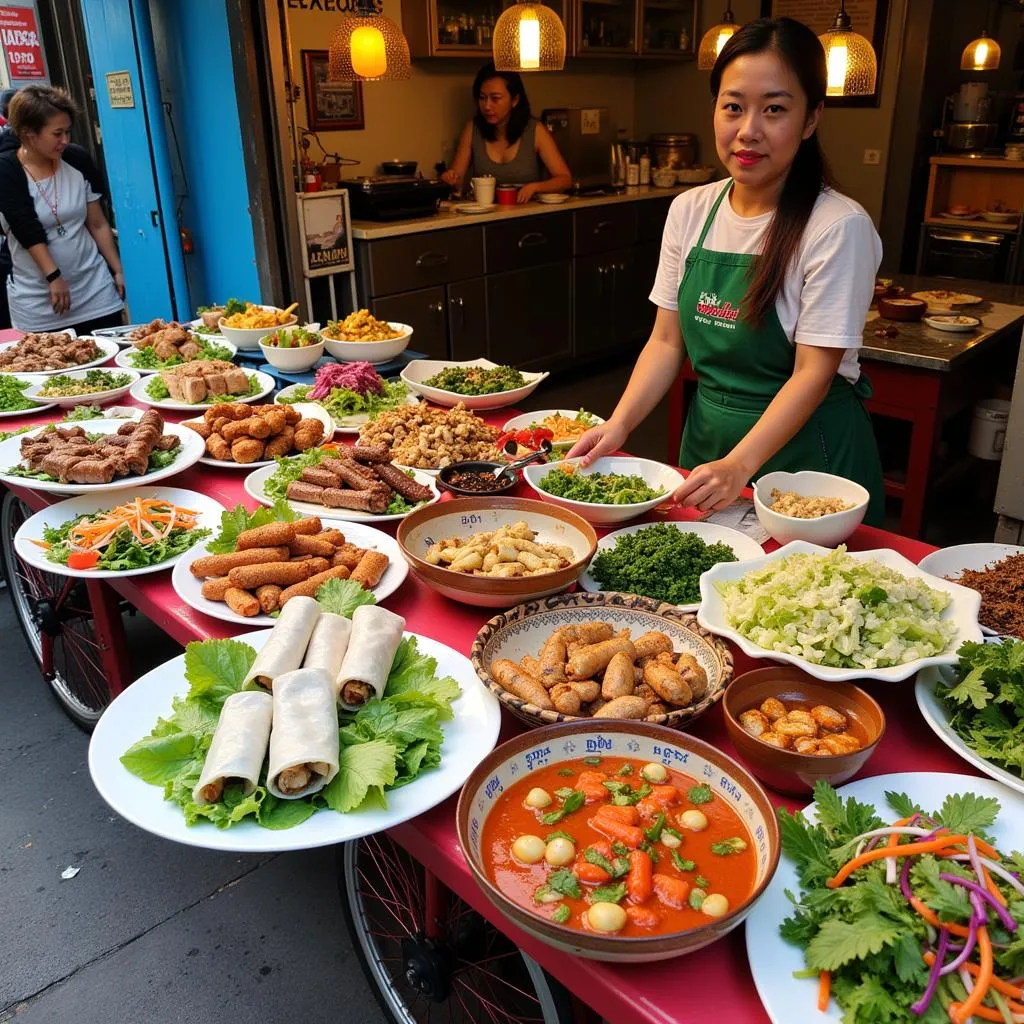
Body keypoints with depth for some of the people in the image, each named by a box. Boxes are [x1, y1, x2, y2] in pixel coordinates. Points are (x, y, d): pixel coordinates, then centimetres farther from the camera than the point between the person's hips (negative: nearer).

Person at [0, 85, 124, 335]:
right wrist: (54, 277, -20)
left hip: (95, 291, 3)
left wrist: (118, 271, 5)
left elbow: (98, 224, 6)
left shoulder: (78, 160, 1)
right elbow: (27, 230, -14)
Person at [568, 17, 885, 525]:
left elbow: (813, 372, -19)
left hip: (805, 446, -4)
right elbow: (666, 341, 1)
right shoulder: (689, 211, -1)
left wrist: (739, 466, -30)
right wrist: (619, 425, -13)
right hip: (707, 437, 5)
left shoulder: (839, 227, -16)